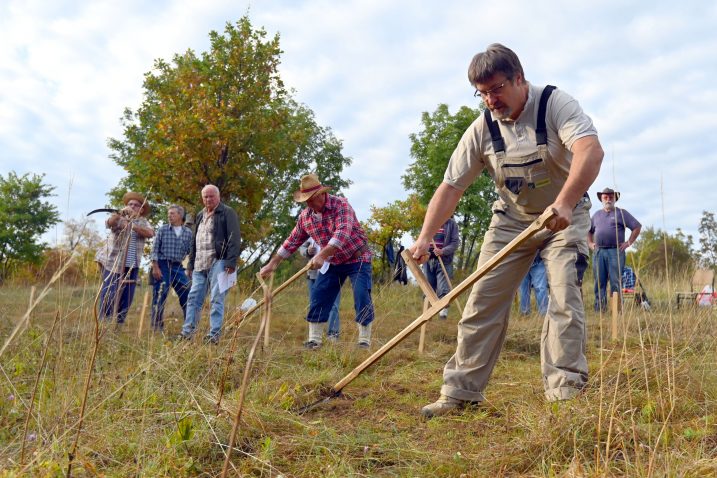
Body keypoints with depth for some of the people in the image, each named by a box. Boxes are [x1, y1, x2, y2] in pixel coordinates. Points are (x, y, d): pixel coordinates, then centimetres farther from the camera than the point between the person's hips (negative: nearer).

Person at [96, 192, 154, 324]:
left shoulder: (143, 222, 12)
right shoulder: (120, 219, 4)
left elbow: (150, 233, -9)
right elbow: (109, 223, -19)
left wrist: (132, 226, -21)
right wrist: (121, 212, -35)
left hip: (132, 266, 4)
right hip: (113, 263, -4)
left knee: (127, 297, 6)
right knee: (109, 294, -8)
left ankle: (120, 323, 15)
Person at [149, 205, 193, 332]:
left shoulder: (188, 232, 7)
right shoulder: (162, 230, 1)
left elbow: (190, 251, 9)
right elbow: (155, 249, -2)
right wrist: (155, 267, -10)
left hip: (178, 266, 2)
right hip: (163, 265, -2)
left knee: (186, 294, 0)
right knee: (160, 295, -1)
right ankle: (156, 325, 8)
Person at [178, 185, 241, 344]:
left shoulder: (227, 213, -1)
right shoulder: (200, 216, 21)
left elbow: (234, 238, -9)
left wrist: (231, 262, -18)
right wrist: (190, 264, 19)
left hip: (218, 262, -7)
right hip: (200, 264, 7)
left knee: (216, 299, -6)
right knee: (193, 298, 5)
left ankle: (214, 334, -2)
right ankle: (187, 332, 10)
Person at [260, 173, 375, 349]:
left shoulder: (340, 204, -22)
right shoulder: (305, 216, -3)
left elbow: (343, 233, -37)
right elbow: (292, 241, 5)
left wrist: (322, 255, -46)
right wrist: (272, 263, 2)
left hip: (357, 257, -6)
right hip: (332, 261, 6)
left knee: (362, 298, -14)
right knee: (318, 297, 1)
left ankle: (364, 341, -4)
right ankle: (314, 340, 10)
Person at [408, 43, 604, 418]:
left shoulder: (555, 104, -18)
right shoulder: (482, 128, -8)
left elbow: (591, 150, -34)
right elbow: (451, 186, -10)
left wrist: (564, 204, -49)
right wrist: (425, 237, -20)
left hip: (564, 215, -3)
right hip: (511, 218, 3)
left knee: (564, 295, -17)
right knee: (484, 300, -2)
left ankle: (565, 393, -9)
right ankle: (461, 391, 4)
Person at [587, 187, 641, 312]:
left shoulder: (621, 213, 6)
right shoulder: (597, 215, 19)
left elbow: (637, 227, 3)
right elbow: (588, 230, 30)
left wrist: (628, 243, -2)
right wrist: (590, 243, 16)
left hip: (615, 251, -4)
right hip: (598, 252, 4)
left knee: (615, 282, -7)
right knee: (599, 282, 2)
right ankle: (599, 309, 5)